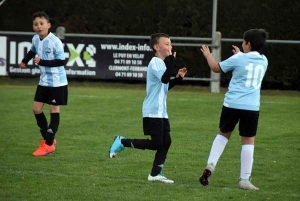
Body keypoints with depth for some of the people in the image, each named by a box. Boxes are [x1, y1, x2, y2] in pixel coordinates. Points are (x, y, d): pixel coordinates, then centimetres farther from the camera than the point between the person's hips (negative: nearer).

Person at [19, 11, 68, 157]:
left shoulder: (55, 41, -22)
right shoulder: (35, 39, 1)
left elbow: (61, 61, -23)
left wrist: (42, 62, -27)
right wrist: (24, 61, 10)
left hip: (57, 82, -7)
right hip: (44, 81, 8)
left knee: (54, 111, -1)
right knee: (36, 109, 6)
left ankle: (48, 145, 3)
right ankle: (48, 140, 21)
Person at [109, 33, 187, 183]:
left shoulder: (161, 63, 18)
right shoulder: (155, 62, -14)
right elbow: (164, 79, -31)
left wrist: (178, 78, 12)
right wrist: (171, 60, -29)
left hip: (161, 112, 10)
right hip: (153, 112, -10)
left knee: (166, 142, 4)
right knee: (156, 144, -10)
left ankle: (155, 174, 8)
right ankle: (122, 142, 3)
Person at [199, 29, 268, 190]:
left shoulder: (238, 59, -2)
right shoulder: (263, 61, 9)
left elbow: (216, 68, 11)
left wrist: (208, 55, 28)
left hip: (232, 104, -1)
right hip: (252, 107, 1)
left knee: (223, 134, 19)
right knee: (248, 141, 5)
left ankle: (210, 165, 4)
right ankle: (244, 180, 1)